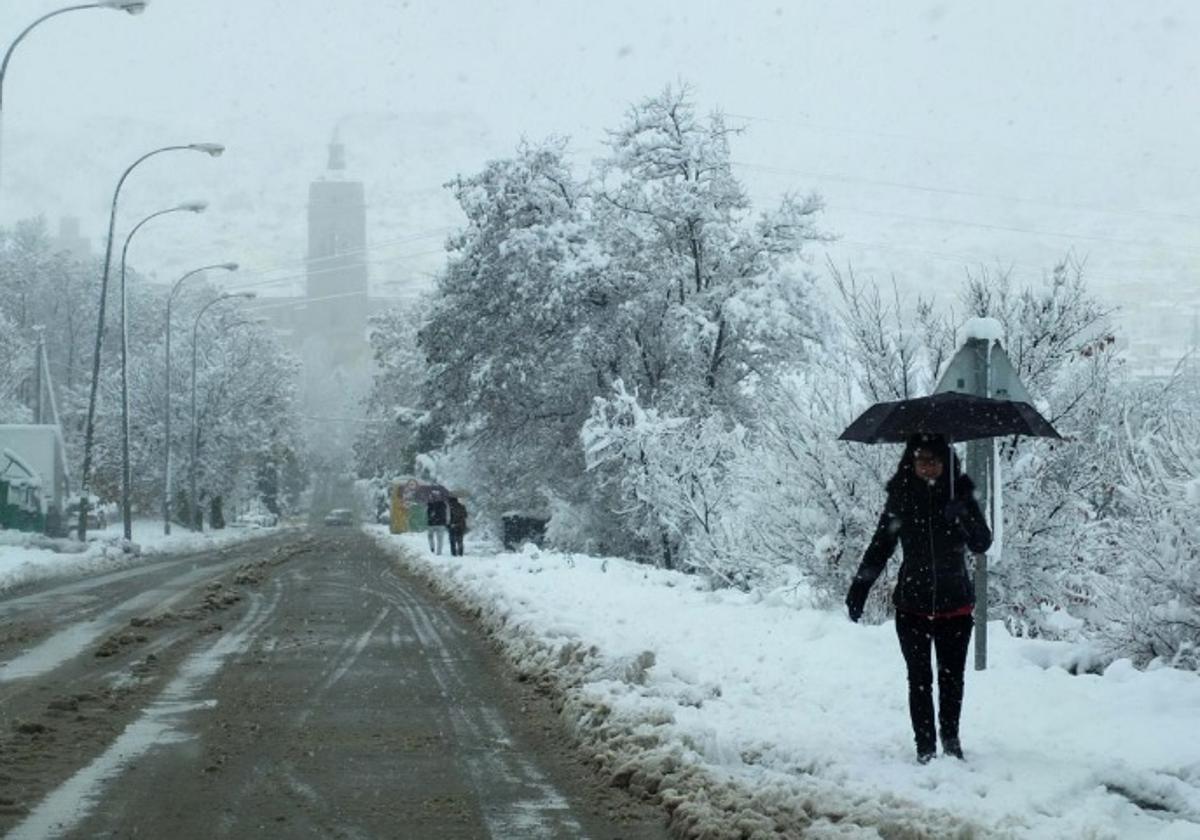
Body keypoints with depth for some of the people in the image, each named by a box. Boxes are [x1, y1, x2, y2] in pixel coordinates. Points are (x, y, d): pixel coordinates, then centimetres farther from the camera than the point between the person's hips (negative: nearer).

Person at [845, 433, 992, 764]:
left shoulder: (960, 495, -3)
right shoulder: (901, 498, -1)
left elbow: (982, 544, -8)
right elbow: (880, 547, 5)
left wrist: (963, 518, -28)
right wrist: (858, 588, -3)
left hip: (955, 603, 0)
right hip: (913, 605, 0)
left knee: (952, 676, 8)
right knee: (920, 678, 0)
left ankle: (950, 736, 27)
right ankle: (925, 746, 6)